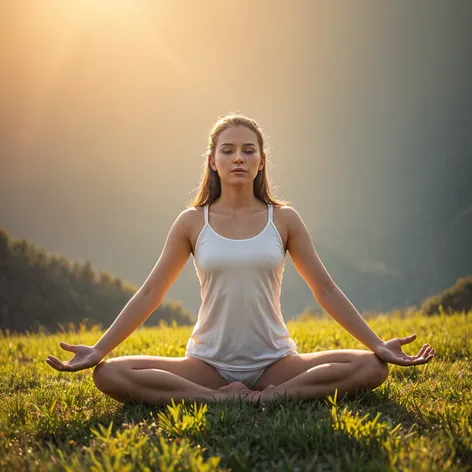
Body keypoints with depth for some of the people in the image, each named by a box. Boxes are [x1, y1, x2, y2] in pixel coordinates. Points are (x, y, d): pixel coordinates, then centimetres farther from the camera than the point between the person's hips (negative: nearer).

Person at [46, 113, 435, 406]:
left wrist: (378, 344, -3)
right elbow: (150, 294, 3)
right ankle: (226, 397, -25)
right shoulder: (192, 222, 2)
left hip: (275, 362, 0)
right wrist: (98, 350, -3)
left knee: (371, 367, -23)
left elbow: (326, 290, 4)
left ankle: (267, 396, -25)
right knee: (110, 375, -24)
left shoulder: (284, 219, 2)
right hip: (208, 364, 0)